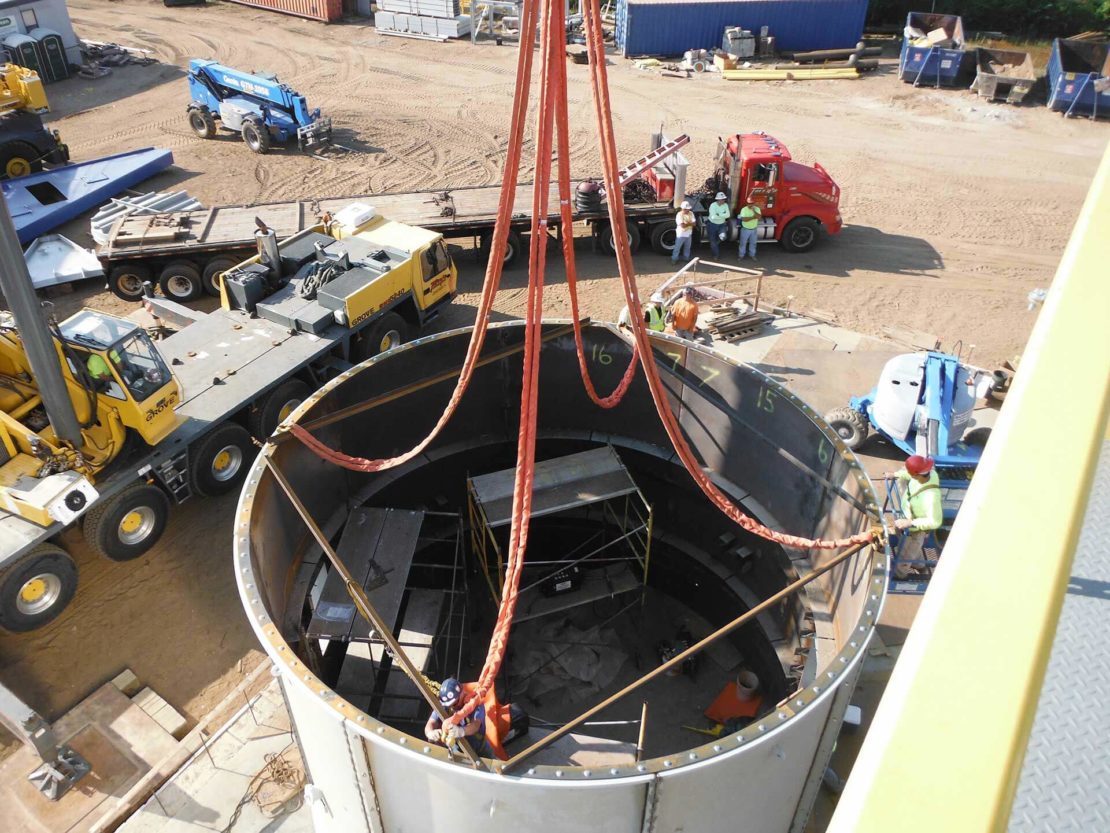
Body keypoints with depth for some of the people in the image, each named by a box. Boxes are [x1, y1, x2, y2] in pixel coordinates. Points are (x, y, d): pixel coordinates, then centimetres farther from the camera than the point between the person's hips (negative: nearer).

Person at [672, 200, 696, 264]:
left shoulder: (691, 213, -5)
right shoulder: (679, 215, -23)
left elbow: (694, 223, -8)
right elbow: (682, 225, -31)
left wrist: (687, 224, -23)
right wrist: (690, 223, -16)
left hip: (689, 234, 6)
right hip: (681, 234, -6)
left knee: (687, 247, 21)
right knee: (677, 247, 7)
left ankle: (687, 258, 37)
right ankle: (674, 259, 20)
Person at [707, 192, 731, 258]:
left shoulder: (725, 205, -8)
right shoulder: (713, 205, -21)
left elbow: (728, 215, -16)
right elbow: (713, 217, -31)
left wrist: (719, 215, -26)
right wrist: (723, 216, -19)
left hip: (722, 224, 2)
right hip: (713, 225, -2)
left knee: (723, 236, -22)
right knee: (713, 241, 4)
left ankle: (717, 242, 15)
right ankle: (716, 255, 23)